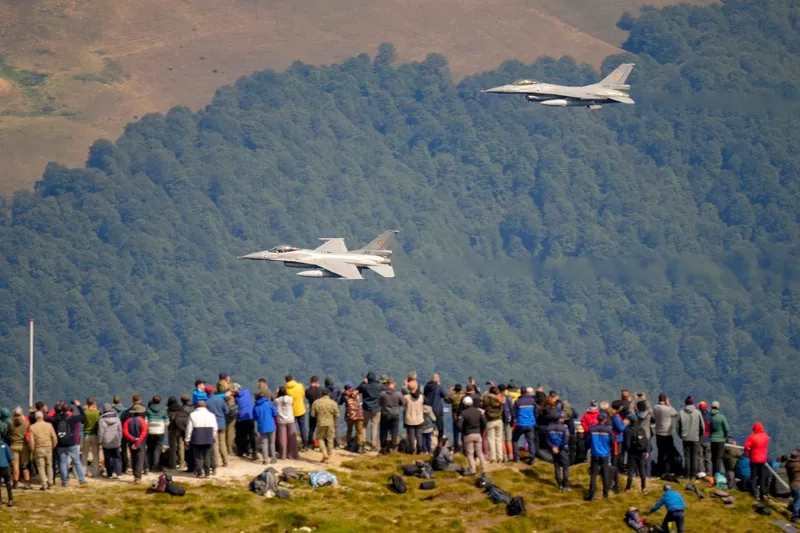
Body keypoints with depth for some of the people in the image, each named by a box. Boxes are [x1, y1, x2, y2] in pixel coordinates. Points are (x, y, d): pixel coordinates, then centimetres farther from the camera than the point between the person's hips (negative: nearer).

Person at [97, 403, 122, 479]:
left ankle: (110, 473, 11)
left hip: (106, 442, -3)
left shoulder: (102, 420, -13)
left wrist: (99, 442, 1)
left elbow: (100, 432, -11)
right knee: (116, 457, 8)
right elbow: (120, 431, 7)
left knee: (108, 458, 8)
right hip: (116, 442, 3)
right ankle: (116, 472, -7)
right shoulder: (116, 418, 0)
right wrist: (120, 440, 18)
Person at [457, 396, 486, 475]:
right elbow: (484, 422, 3)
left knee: (470, 453, 3)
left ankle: (472, 469, -4)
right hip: (478, 434, 4)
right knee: (480, 452, 13)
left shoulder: (463, 413, -12)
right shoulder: (478, 411, 1)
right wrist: (481, 431, 14)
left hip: (468, 435, -4)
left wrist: (463, 432, -2)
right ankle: (483, 468, 13)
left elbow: (459, 425, -19)